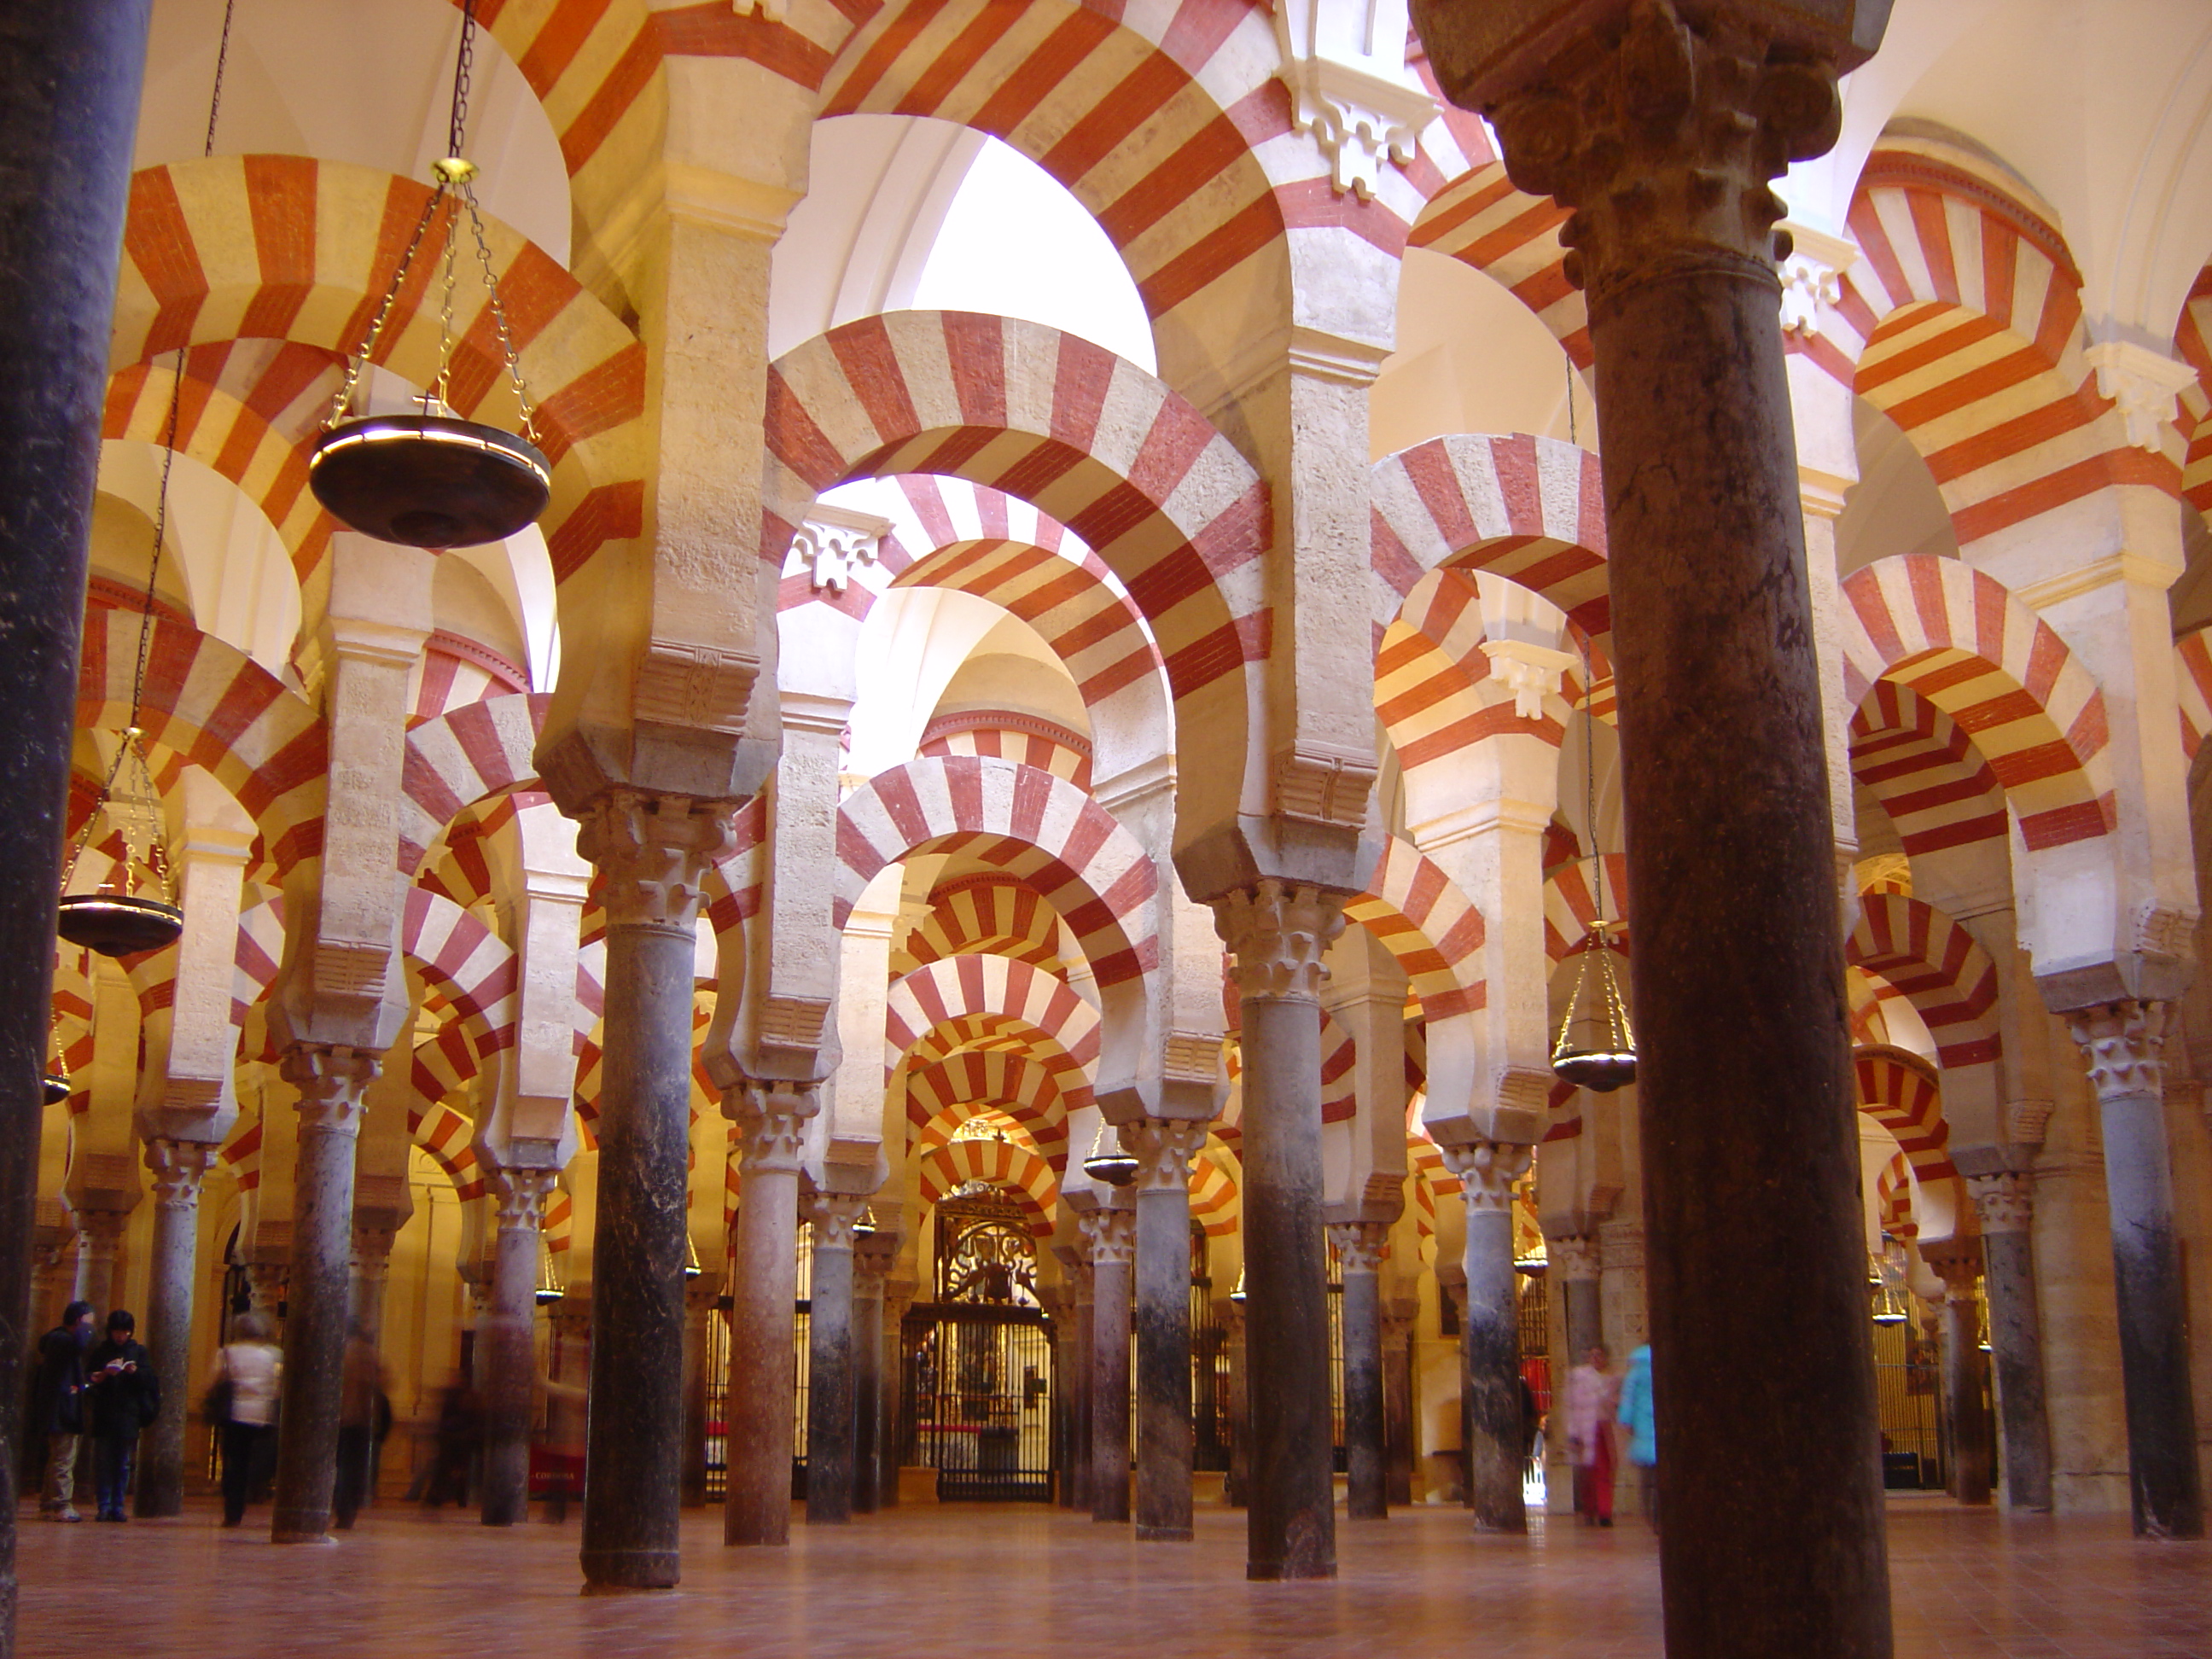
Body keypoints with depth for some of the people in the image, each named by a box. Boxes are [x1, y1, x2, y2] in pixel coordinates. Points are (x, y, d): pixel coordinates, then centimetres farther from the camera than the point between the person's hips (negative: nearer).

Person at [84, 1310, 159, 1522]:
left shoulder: (139, 1351, 10)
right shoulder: (101, 1352, 9)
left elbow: (150, 1380, 6)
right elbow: (88, 1379, 4)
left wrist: (135, 1371, -12)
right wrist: (104, 1374, -14)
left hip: (128, 1415, 0)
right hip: (104, 1415, 0)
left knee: (123, 1464, 0)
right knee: (103, 1462, -3)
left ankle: (118, 1507, 3)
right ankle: (104, 1506, 1)